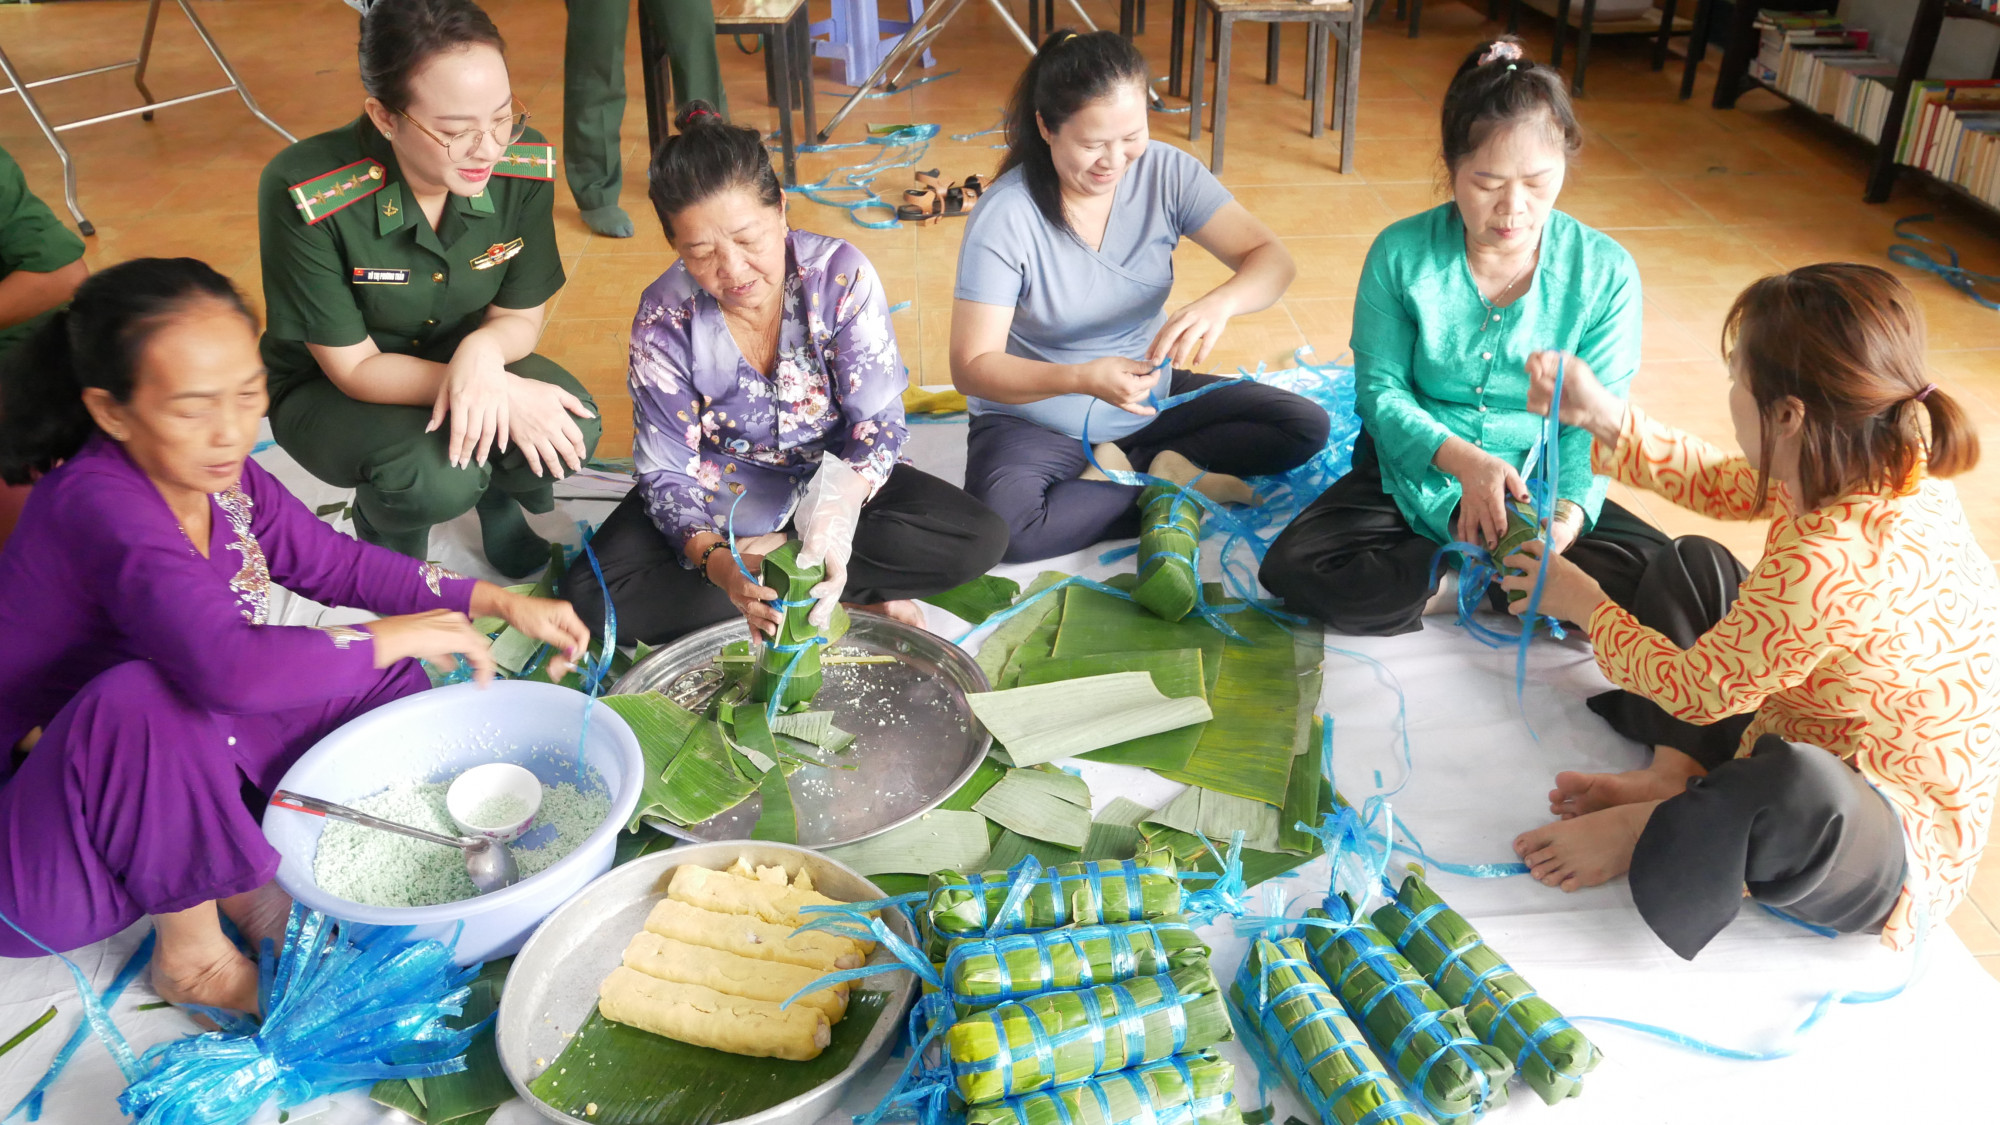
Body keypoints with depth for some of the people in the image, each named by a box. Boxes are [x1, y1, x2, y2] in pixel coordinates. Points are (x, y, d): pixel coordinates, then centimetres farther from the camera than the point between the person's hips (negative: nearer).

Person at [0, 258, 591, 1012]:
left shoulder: (214, 473, -7)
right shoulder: (96, 505, -32)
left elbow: (336, 561, 7)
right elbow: (231, 665, -46)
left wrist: (501, 602, -2)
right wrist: (395, 636, -29)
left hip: (176, 785, 8)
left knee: (389, 685, -1)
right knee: (145, 694, -39)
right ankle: (191, 952, -14)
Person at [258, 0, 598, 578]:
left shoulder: (525, 164, -21)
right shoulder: (305, 196, -31)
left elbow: (520, 315, -8)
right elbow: (352, 367, -22)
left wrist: (483, 351, -33)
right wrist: (505, 396, -33)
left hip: (461, 354, 3)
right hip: (328, 390, -3)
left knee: (571, 430, -26)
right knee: (438, 478, -33)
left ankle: (498, 495, 12)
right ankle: (385, 526, 7)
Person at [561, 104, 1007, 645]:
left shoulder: (841, 275, -22)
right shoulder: (665, 318, -19)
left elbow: (879, 422, -19)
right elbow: (668, 470, -15)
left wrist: (836, 515, -40)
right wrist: (714, 559, -37)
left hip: (834, 476, -1)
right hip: (722, 491, 1)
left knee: (981, 539, -22)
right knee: (590, 594, -24)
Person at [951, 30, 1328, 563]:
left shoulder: (1166, 172, -11)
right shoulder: (1004, 217, -22)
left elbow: (1271, 258, -13)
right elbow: (972, 367, -23)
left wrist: (1221, 301, -37)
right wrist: (1082, 378, -40)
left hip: (1149, 394, 4)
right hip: (1035, 416, -4)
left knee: (1307, 427, -7)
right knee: (1005, 525, -35)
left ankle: (1122, 469, -7)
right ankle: (1168, 476, -13)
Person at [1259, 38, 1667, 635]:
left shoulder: (1606, 272, -9)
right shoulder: (1400, 254, -11)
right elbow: (1381, 390, -10)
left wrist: (1572, 508, -29)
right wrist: (1462, 459, -29)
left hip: (1536, 486, 1)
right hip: (1414, 478, 0)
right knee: (1293, 569, -26)